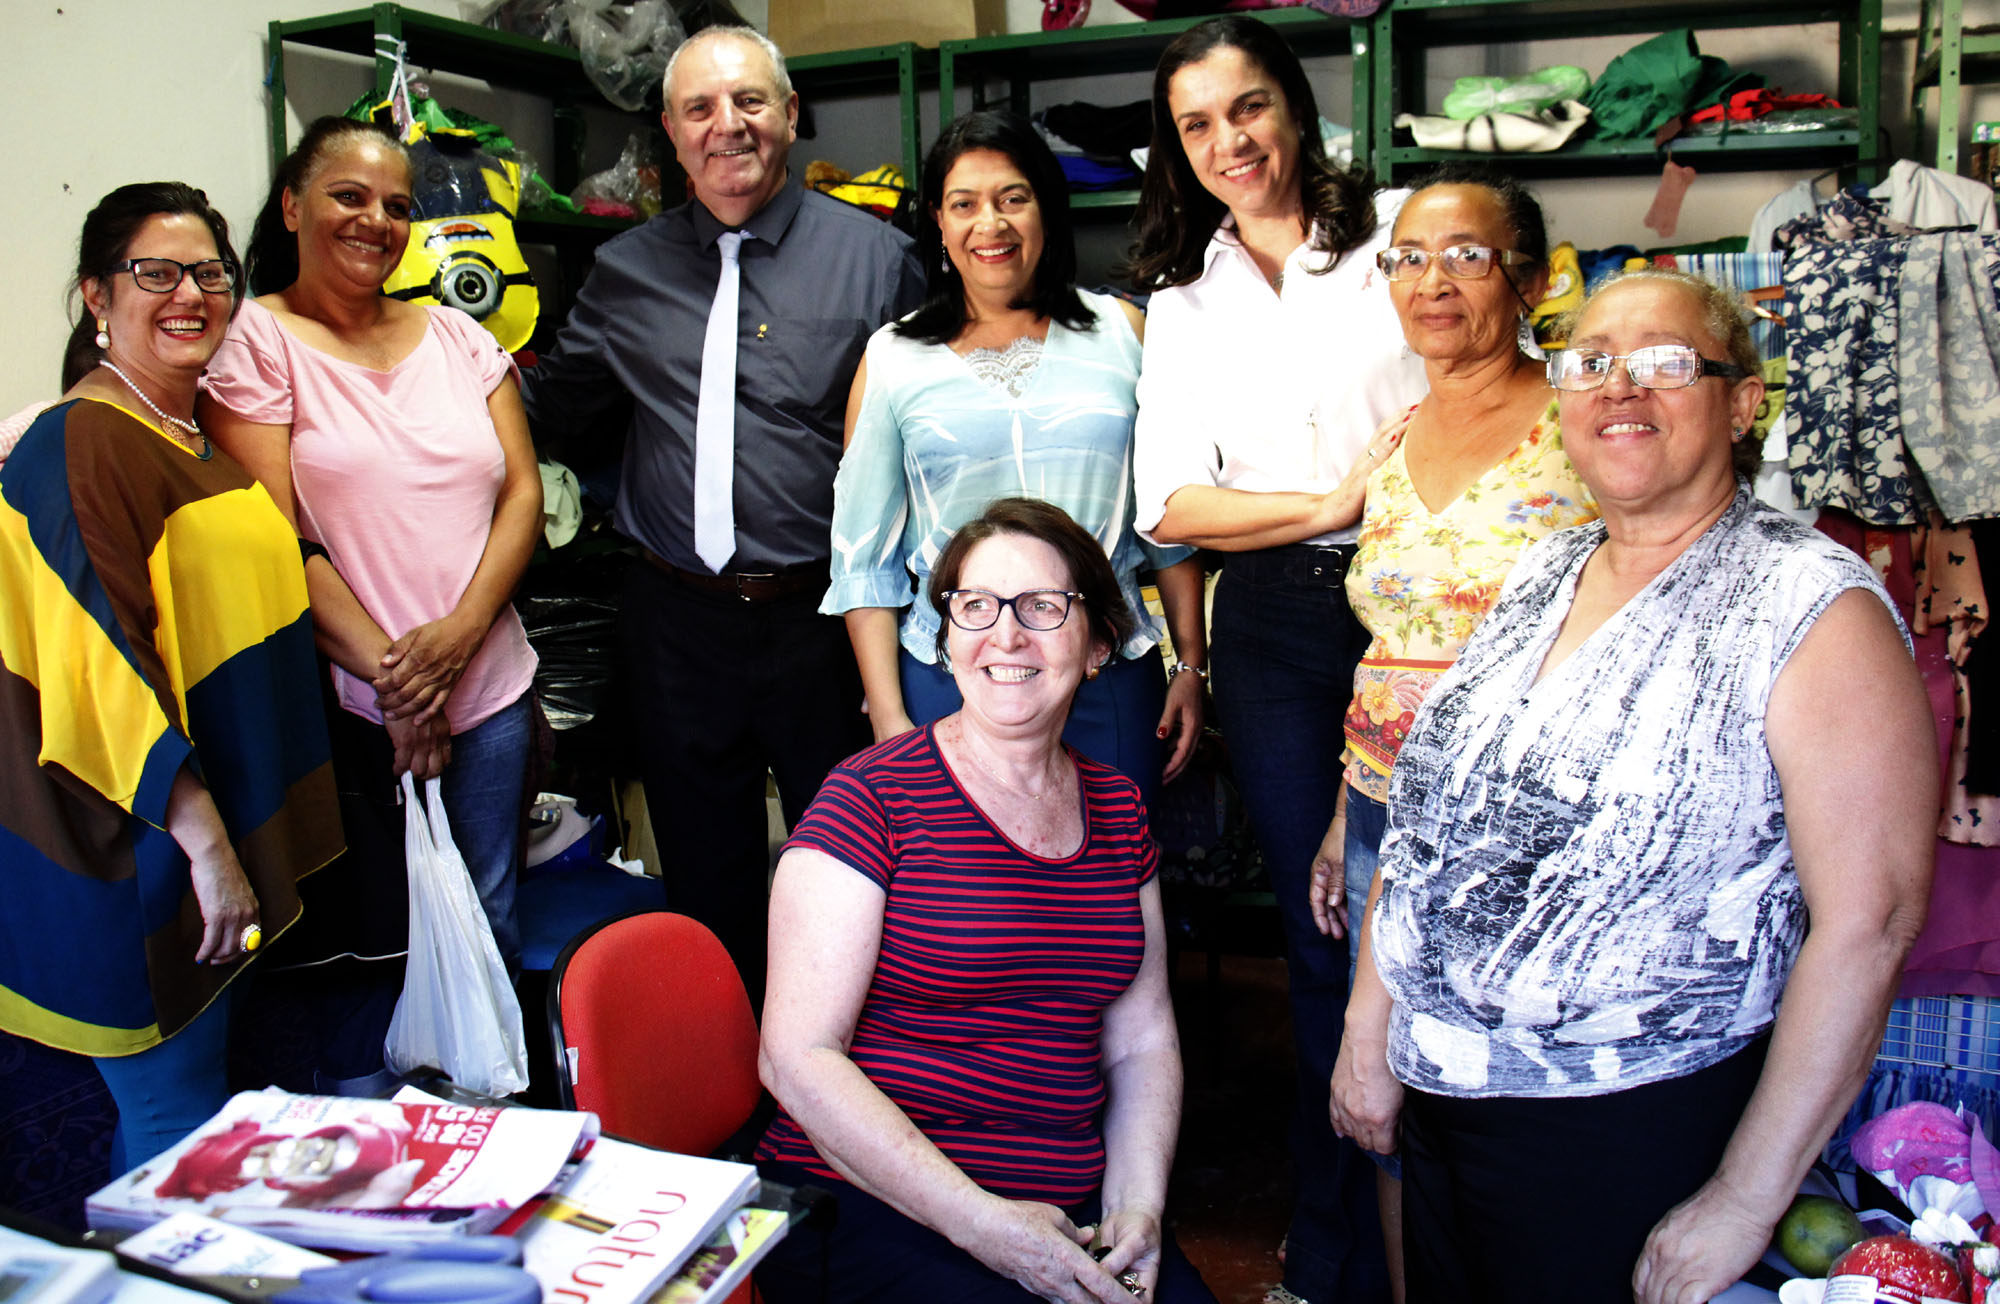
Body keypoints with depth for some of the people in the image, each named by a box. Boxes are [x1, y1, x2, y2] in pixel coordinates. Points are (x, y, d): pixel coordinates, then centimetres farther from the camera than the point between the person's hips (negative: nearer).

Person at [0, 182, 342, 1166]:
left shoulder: (201, 435, 13)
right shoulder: (82, 446, -15)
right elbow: (103, 665, -22)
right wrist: (203, 837, -23)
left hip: (223, 836, 9)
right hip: (142, 858, -9)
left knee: (194, 1104, 19)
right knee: (179, 1124, 1)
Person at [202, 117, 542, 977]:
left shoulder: (458, 336, 12)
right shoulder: (255, 340, 0)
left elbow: (522, 491, 5)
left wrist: (460, 631, -10)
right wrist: (389, 673, -12)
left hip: (488, 687, 3)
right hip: (350, 705, -3)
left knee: (490, 919, 9)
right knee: (377, 923, 4)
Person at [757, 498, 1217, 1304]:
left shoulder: (1114, 810, 10)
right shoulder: (871, 799, -7)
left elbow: (1142, 1040, 13)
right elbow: (797, 1056, -12)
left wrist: (1136, 1206, -3)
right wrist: (979, 1221, -16)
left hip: (1070, 1215, 5)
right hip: (869, 1208, -5)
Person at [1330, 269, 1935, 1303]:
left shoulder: (1816, 611, -13)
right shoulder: (1542, 575, 7)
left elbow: (1866, 926, -17)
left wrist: (1744, 1203, -16)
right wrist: (1368, 1031, 5)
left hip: (1632, 1134, -5)